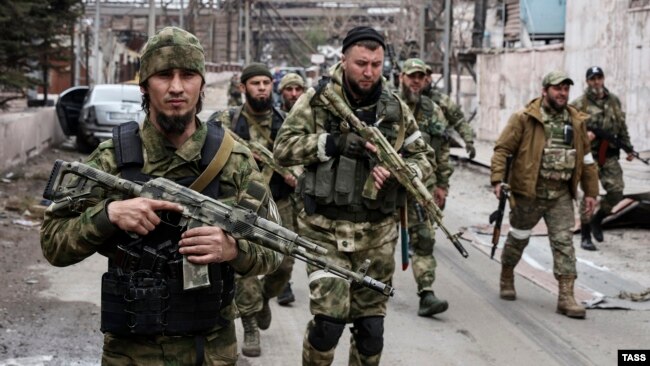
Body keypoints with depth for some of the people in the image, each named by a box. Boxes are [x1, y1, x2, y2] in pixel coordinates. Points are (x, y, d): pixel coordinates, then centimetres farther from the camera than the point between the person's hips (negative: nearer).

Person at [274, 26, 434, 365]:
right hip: (325, 229, -3)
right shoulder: (316, 101, -3)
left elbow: (424, 157, 12)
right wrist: (334, 142, -21)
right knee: (330, 319, -13)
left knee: (370, 326, 10)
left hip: (377, 233, 3)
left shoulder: (395, 109, 6)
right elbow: (283, 149, -9)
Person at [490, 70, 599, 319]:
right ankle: (507, 279, 36)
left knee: (564, 242, -3)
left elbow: (586, 158, 14)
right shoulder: (524, 118, -7)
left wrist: (591, 191, 13)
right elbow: (502, 149, -10)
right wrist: (497, 180, -21)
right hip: (528, 192, -3)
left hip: (561, 195, 3)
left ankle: (566, 297, -3)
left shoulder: (576, 121, 8)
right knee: (519, 237, 13)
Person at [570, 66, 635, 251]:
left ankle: (597, 220, 23)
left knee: (616, 191, -3)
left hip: (609, 155, 4)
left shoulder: (614, 101, 11)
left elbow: (622, 127, 17)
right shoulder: (579, 104, -3)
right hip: (589, 155, -4)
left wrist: (628, 147, 12)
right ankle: (585, 236, 5)